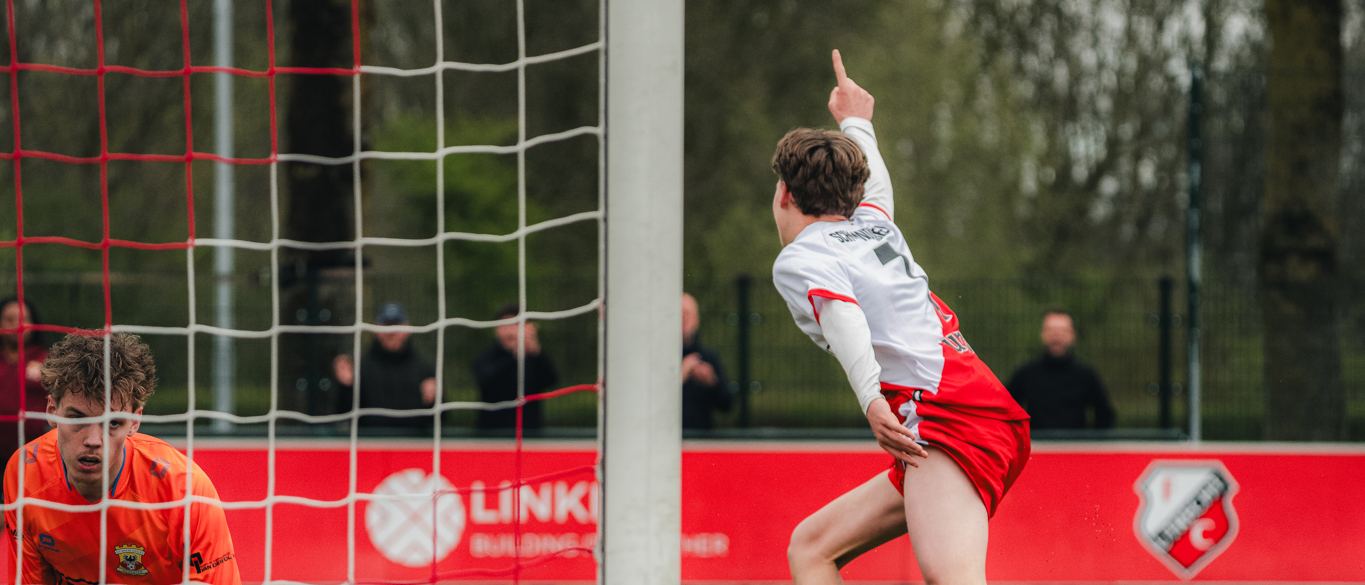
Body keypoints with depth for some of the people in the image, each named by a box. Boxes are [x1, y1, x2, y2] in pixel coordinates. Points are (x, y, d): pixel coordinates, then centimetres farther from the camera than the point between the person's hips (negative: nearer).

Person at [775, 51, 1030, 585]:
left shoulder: (798, 259, 4)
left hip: (948, 421, -9)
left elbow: (843, 318, -18)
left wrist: (871, 399, -32)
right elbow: (875, 184, 51)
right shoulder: (874, 221, 26)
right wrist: (856, 122, 69)